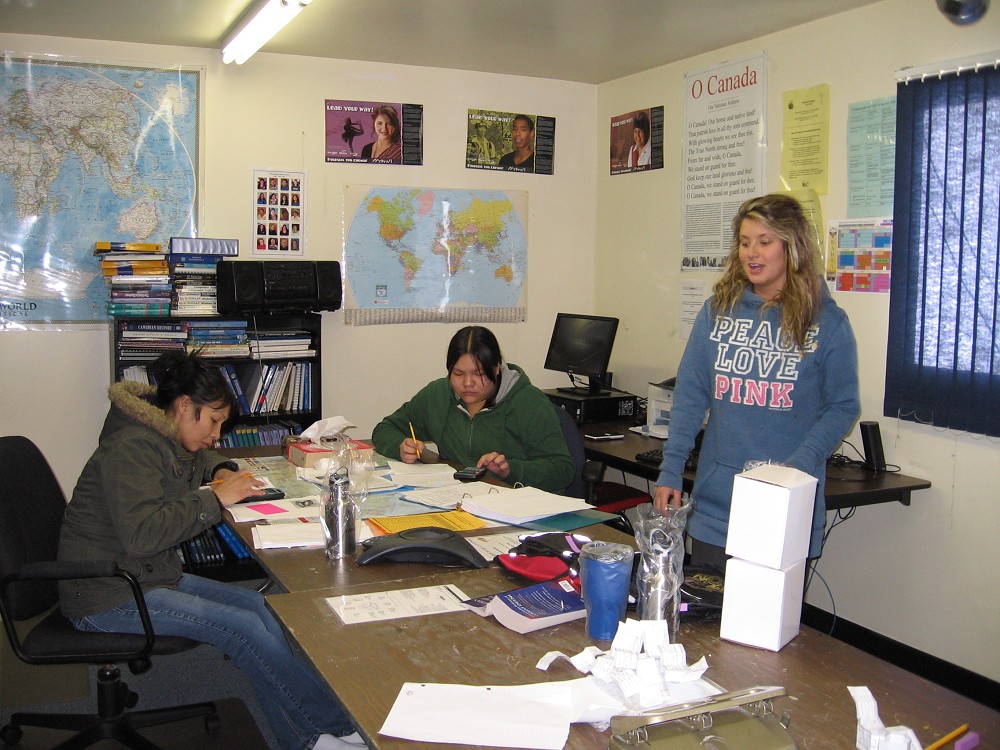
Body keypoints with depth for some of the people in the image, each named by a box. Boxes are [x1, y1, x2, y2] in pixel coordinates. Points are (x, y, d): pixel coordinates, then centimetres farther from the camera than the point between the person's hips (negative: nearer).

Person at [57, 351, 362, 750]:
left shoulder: (164, 440, 10)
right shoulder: (131, 448, -19)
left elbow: (198, 458, 34)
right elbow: (141, 533, -31)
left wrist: (221, 470, 11)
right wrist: (216, 498, -23)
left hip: (151, 575, 10)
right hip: (106, 597, -10)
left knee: (259, 605, -11)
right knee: (245, 627, -22)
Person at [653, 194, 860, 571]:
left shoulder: (827, 322, -3)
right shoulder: (717, 310, 4)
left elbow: (842, 407, -2)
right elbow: (690, 395, 3)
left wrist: (800, 465, -17)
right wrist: (670, 470, -3)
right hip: (713, 504, 3)